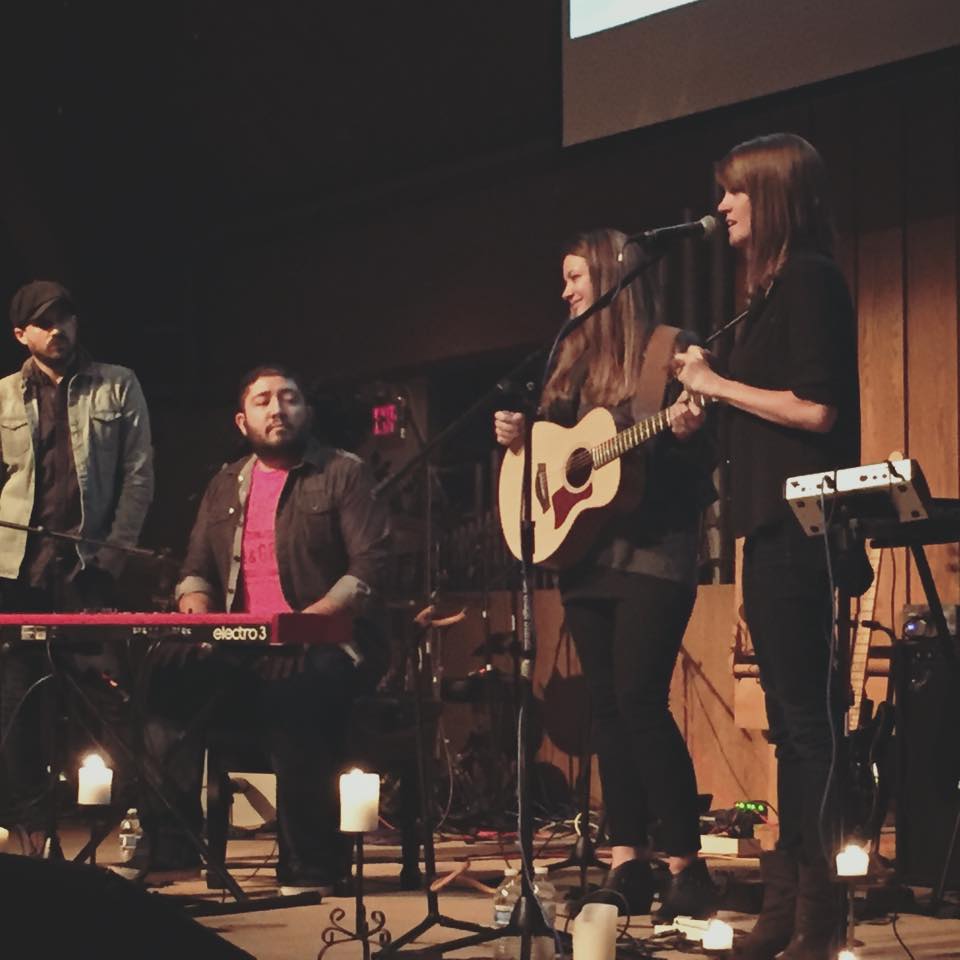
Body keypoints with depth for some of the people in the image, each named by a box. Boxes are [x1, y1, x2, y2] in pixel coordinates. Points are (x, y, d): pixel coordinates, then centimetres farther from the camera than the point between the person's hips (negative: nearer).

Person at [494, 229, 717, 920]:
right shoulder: (575, 360, 15)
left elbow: (704, 459, -7)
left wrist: (687, 432, -28)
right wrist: (518, 434, -2)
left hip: (654, 551, -7)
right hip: (584, 551, 7)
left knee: (640, 702, -13)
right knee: (609, 707, 5)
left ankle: (687, 866, -7)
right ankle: (628, 863, 8)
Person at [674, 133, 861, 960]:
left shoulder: (809, 278, -11)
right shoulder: (775, 287, 18)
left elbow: (816, 408, -21)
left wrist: (717, 384, -12)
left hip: (799, 525, -10)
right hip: (773, 522, 10)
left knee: (806, 714, -9)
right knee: (792, 716, 11)